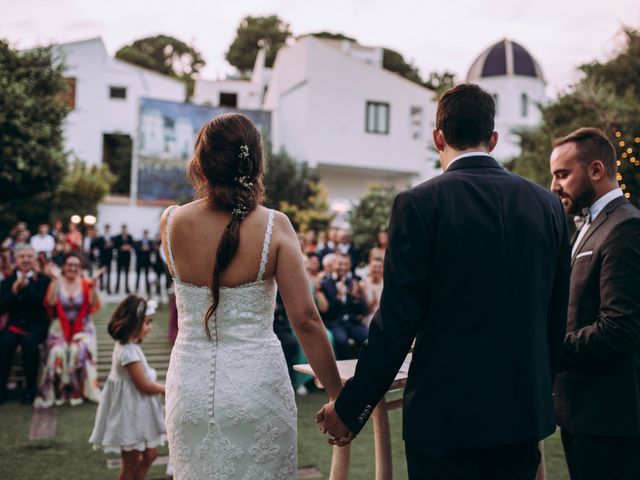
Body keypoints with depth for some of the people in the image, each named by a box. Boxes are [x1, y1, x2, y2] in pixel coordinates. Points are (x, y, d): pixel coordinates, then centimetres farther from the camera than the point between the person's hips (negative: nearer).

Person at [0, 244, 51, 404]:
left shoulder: (43, 280, 5)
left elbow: (42, 304, -11)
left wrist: (25, 286, -19)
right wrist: (14, 291, -13)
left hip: (36, 325, -2)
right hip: (14, 324, 2)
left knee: (29, 341, -34)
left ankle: (30, 389, -22)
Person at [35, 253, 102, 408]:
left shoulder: (86, 283, 3)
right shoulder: (56, 283, 2)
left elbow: (94, 305, -12)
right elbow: (50, 302, -16)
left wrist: (93, 285, -25)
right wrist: (56, 281, -22)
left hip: (82, 328, 0)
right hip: (60, 328, 0)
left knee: (79, 350, -30)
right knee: (57, 352, -29)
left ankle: (78, 390, -15)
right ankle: (58, 390, -12)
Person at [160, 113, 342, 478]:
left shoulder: (172, 223, -4)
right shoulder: (274, 226, -11)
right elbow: (305, 319, -14)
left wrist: (211, 192, 18)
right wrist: (338, 396, -6)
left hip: (191, 386, 3)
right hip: (256, 384, -2)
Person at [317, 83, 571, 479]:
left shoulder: (420, 204, -11)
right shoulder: (547, 204, 3)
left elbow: (397, 321, -14)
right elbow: (556, 318, 8)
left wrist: (350, 410, -5)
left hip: (446, 414, -4)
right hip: (525, 410, 5)